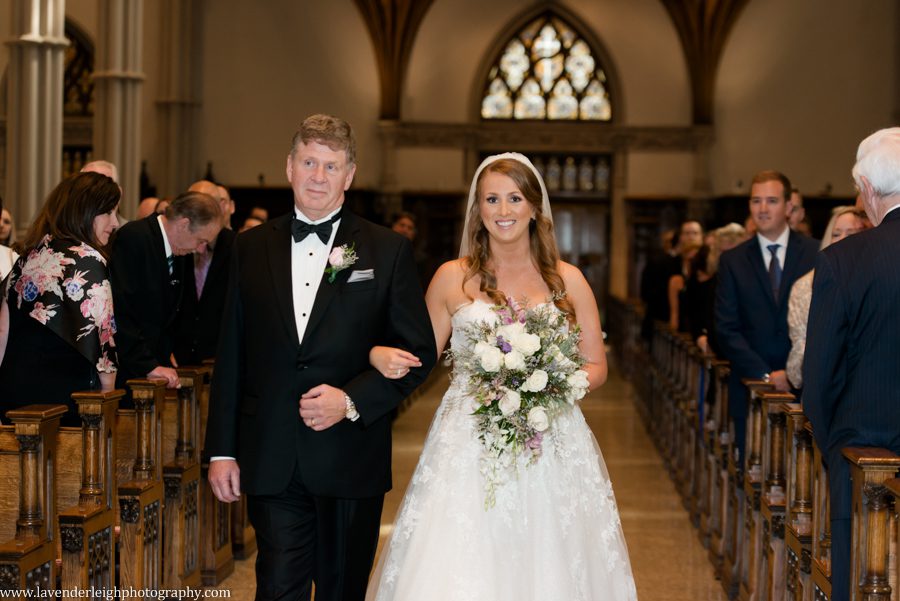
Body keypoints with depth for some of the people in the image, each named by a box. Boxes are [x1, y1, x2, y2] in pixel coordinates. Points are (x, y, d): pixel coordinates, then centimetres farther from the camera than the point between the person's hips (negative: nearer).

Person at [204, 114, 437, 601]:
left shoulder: (387, 250, 2)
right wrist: (221, 450, 4)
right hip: (271, 464, 1)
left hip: (351, 464, -1)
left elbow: (420, 351, 1)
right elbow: (230, 356, 8)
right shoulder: (251, 247, 8)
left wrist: (351, 401, -12)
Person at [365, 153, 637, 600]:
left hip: (550, 448, 1)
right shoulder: (452, 278, 5)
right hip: (467, 448, -1)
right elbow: (422, 357, 12)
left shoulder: (567, 280, 6)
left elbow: (596, 367, 10)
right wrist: (383, 356, -9)